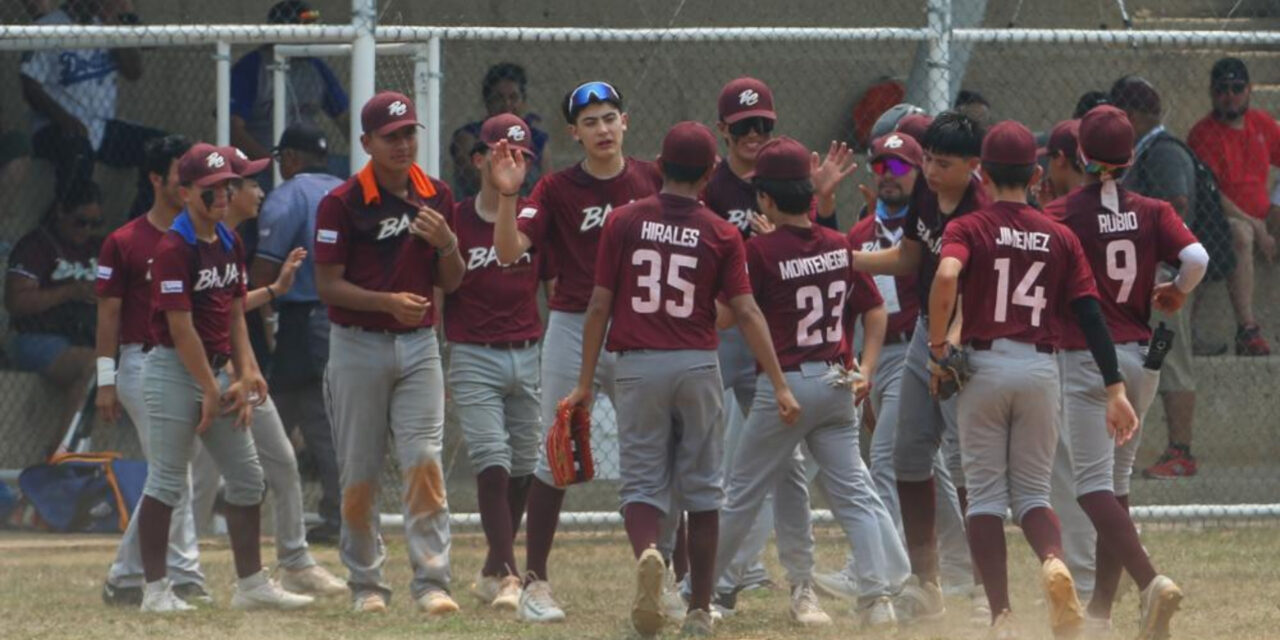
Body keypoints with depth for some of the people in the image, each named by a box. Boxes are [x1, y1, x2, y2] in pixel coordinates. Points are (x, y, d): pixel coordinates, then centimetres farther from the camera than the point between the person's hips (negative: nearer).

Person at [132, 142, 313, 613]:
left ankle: (252, 584, 16)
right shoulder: (174, 248, -15)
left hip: (216, 369, 8)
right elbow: (180, 327, -17)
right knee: (167, 481, -5)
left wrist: (244, 374, 5)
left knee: (247, 479, 9)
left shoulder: (229, 244, 10)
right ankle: (155, 588, 0)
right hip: (175, 371, -8)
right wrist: (211, 391, -14)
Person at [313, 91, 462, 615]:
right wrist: (387, 301, -24)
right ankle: (366, 584, 15)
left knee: (425, 462, -9)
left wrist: (447, 244, -10)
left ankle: (431, 582, -12)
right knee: (360, 471, 3)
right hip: (358, 345, -3)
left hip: (418, 343, 3)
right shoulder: (342, 203, -8)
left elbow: (451, 282, 12)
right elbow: (328, 285, -10)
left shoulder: (436, 197, 7)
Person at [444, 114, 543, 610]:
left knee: (522, 469, 9)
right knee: (492, 463, -12)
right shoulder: (456, 220, -1)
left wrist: (507, 193, -28)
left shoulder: (534, 216, 4)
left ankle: (492, 573, 22)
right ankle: (507, 576, -15)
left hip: (529, 356, 3)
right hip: (474, 357, -3)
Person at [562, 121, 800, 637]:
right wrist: (780, 385, -6)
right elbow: (747, 312, -7)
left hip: (638, 367, 0)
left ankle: (647, 552, -29)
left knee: (642, 482, 4)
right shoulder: (721, 235, -2)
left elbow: (599, 306, -1)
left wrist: (585, 382, 6)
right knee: (702, 488, 10)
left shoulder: (623, 222, -1)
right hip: (698, 367, 0)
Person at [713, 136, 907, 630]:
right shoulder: (841, 246, 3)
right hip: (836, 384, 4)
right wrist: (866, 370, 7)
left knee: (742, 494, 7)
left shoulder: (761, 250, -12)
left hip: (784, 385, -4)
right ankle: (879, 595, -5)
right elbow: (875, 310, 7)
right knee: (853, 492, 6)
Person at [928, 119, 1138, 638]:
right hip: (1042, 370, 2)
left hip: (983, 366, -2)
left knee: (985, 494, 5)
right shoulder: (1060, 238, 8)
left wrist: (937, 347, -11)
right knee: (1032, 491, 12)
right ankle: (1054, 562, -21)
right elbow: (1090, 314, 1)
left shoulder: (968, 229, 0)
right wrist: (1115, 389, 0)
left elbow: (946, 276, -21)